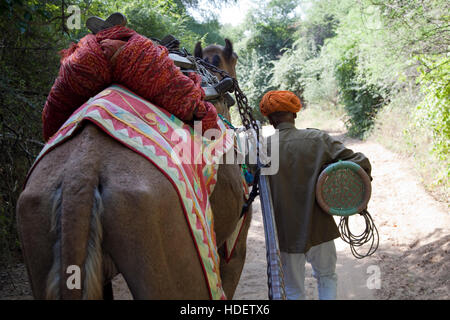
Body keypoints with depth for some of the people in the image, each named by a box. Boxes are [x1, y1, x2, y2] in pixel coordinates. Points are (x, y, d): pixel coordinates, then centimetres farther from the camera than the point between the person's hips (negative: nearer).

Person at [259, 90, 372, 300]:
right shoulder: (318, 139, -7)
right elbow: (361, 163, -9)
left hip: (285, 233, -1)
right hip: (318, 228, 1)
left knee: (292, 290, 15)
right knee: (327, 278, 25)